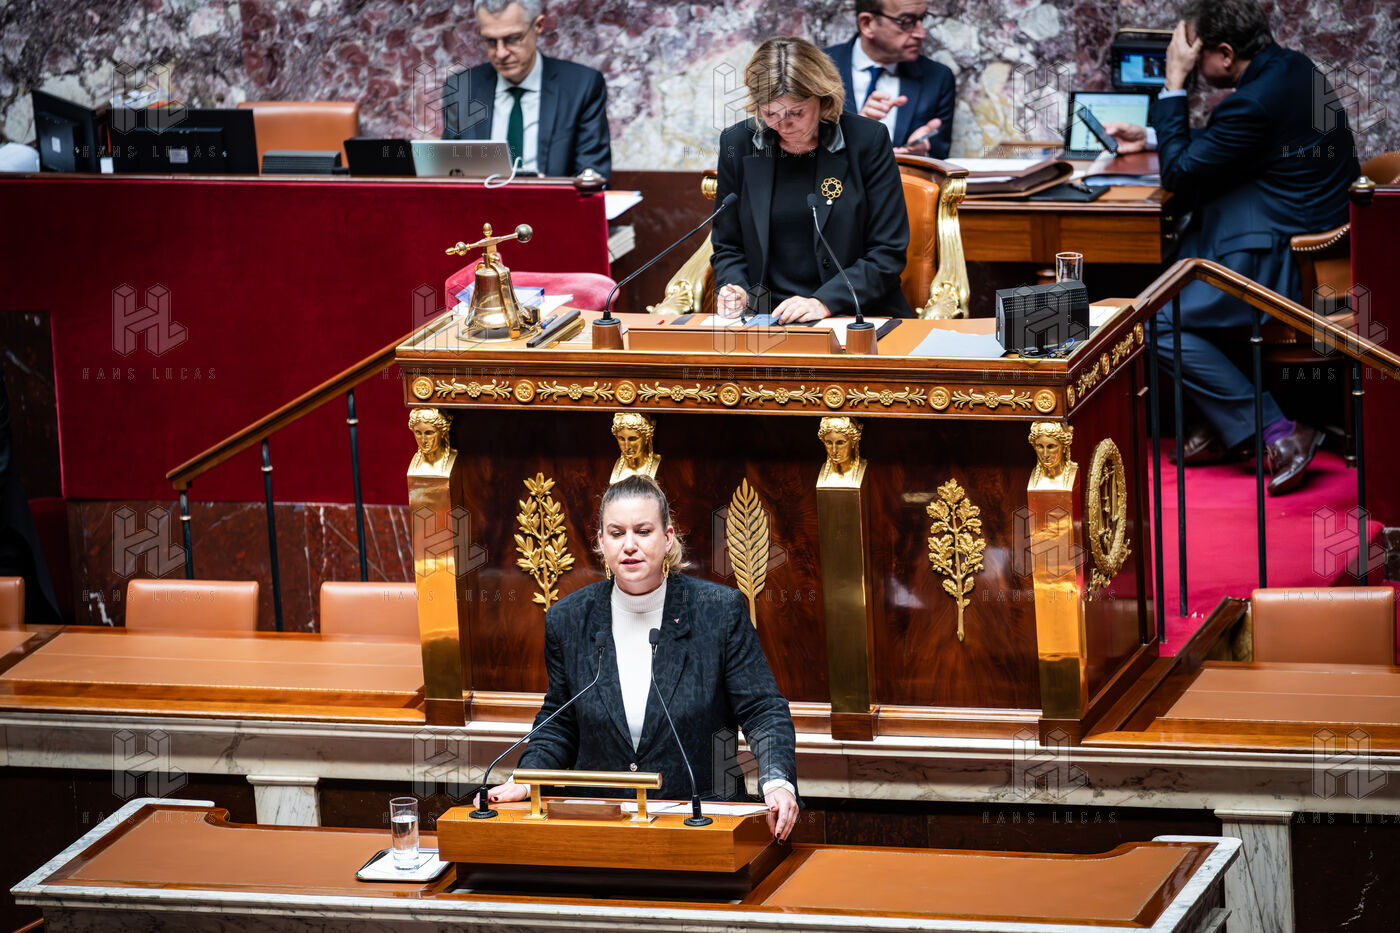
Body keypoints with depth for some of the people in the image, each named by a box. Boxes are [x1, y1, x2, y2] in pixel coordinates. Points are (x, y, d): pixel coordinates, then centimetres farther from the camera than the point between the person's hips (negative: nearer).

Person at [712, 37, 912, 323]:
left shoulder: (868, 140, -1)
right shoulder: (737, 144, 7)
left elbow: (888, 253, -2)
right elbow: (728, 246, 17)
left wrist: (824, 303, -14)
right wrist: (733, 290, -5)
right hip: (768, 319, 3)